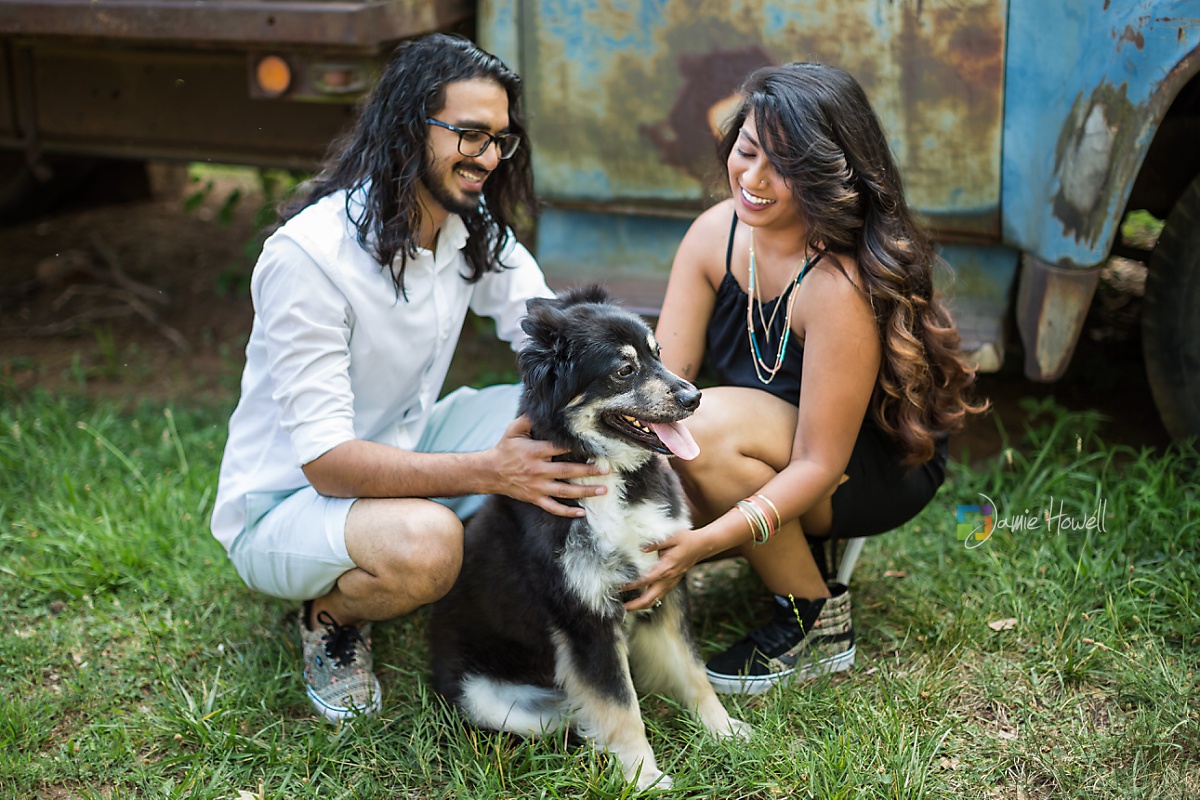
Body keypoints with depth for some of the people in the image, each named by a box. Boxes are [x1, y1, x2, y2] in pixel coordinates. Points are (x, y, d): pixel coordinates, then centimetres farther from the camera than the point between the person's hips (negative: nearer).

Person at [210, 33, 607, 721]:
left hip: (402, 454, 7)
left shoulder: (477, 231, -3)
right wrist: (489, 471, -40)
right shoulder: (308, 256, -27)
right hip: (285, 504, -7)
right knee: (424, 542, -38)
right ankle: (333, 616, -3)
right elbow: (328, 460, -30)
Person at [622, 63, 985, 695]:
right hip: (773, 450, 7)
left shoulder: (842, 287, -31)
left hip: (885, 467, -7)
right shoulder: (716, 234, -11)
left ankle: (817, 620, -12)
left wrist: (701, 544, -40)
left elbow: (818, 464, -29)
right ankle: (805, 542, 11)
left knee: (709, 427, -33)